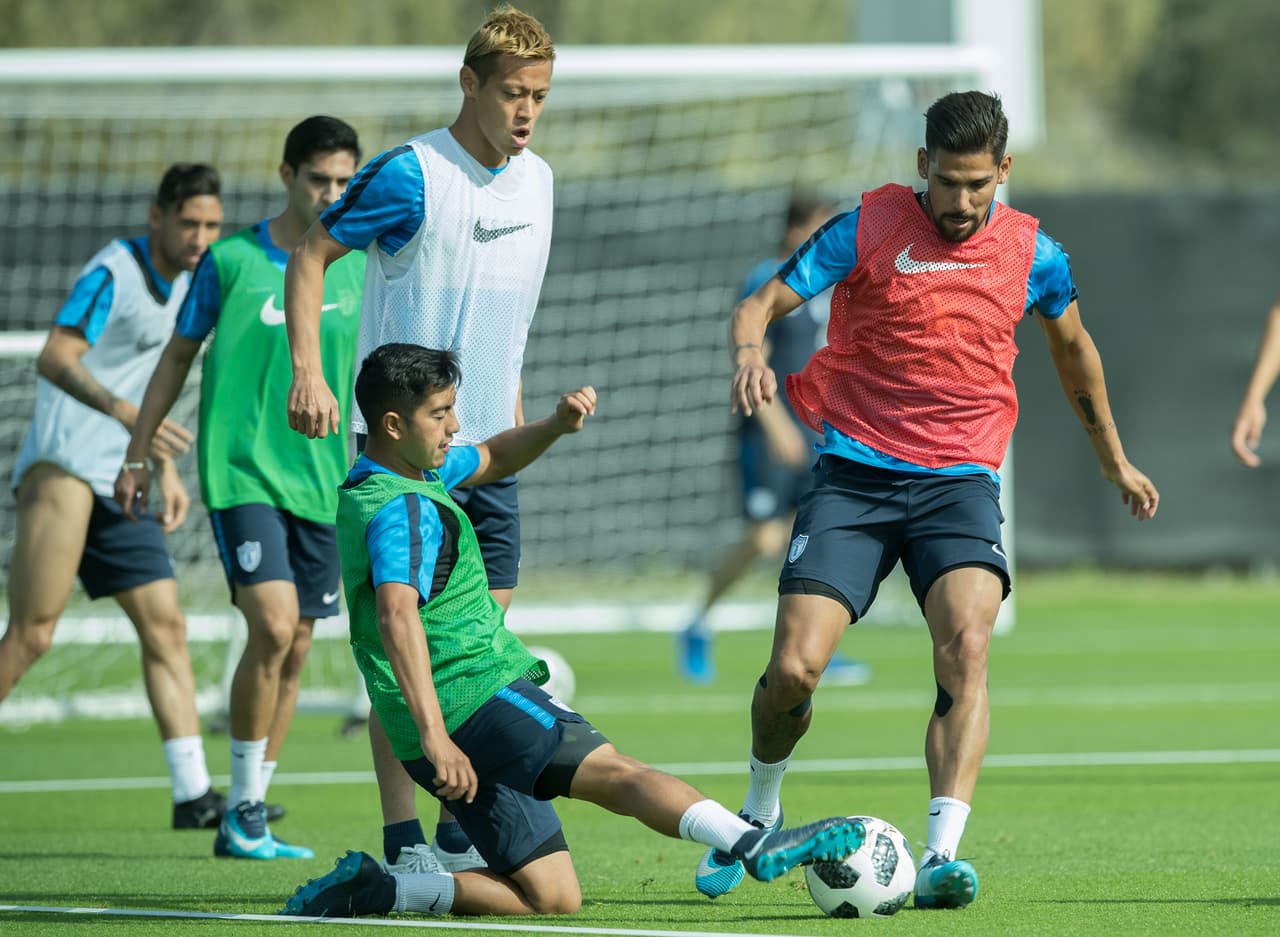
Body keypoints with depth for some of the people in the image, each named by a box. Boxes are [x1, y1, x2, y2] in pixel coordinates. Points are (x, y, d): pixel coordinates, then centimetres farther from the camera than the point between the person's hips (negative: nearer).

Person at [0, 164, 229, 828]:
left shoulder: (180, 283, 16)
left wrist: (166, 469, 25)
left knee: (165, 624, 5)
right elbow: (55, 359, -23)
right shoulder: (113, 274, -12)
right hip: (63, 467, -9)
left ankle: (192, 793, 6)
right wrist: (126, 412, -37)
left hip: (117, 481, 9)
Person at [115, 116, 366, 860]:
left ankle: (249, 823, 14)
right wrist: (137, 456, 9)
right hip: (241, 471, -4)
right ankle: (244, 807, -5)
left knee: (296, 647, 5)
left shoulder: (356, 267, 7)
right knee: (273, 627, -18)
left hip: (321, 482, 4)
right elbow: (178, 358, 7)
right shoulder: (232, 260, -2)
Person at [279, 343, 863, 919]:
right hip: (478, 698, -9)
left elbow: (491, 461, 32)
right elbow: (397, 616, -29)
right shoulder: (403, 509, -14)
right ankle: (757, 847, -40)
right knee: (618, 774, -22)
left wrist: (555, 426, 12)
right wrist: (434, 735, -38)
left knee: (552, 897, 4)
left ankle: (370, 890, -2)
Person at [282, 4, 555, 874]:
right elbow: (311, 255, -8)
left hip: (488, 444, 7)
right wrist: (308, 369, -18)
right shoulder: (411, 175, -13)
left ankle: (462, 835, 13)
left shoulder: (537, 178, 9)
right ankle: (404, 843, -5)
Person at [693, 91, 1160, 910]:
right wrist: (750, 351, -29)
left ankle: (942, 856, -32)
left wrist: (1114, 460, 34)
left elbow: (1073, 347, 24)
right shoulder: (868, 229, -2)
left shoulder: (1032, 253, 6)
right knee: (793, 669, -11)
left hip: (960, 481, 1)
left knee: (967, 644, -26)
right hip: (854, 474, -1)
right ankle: (759, 814, 19)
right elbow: (763, 303, -5)